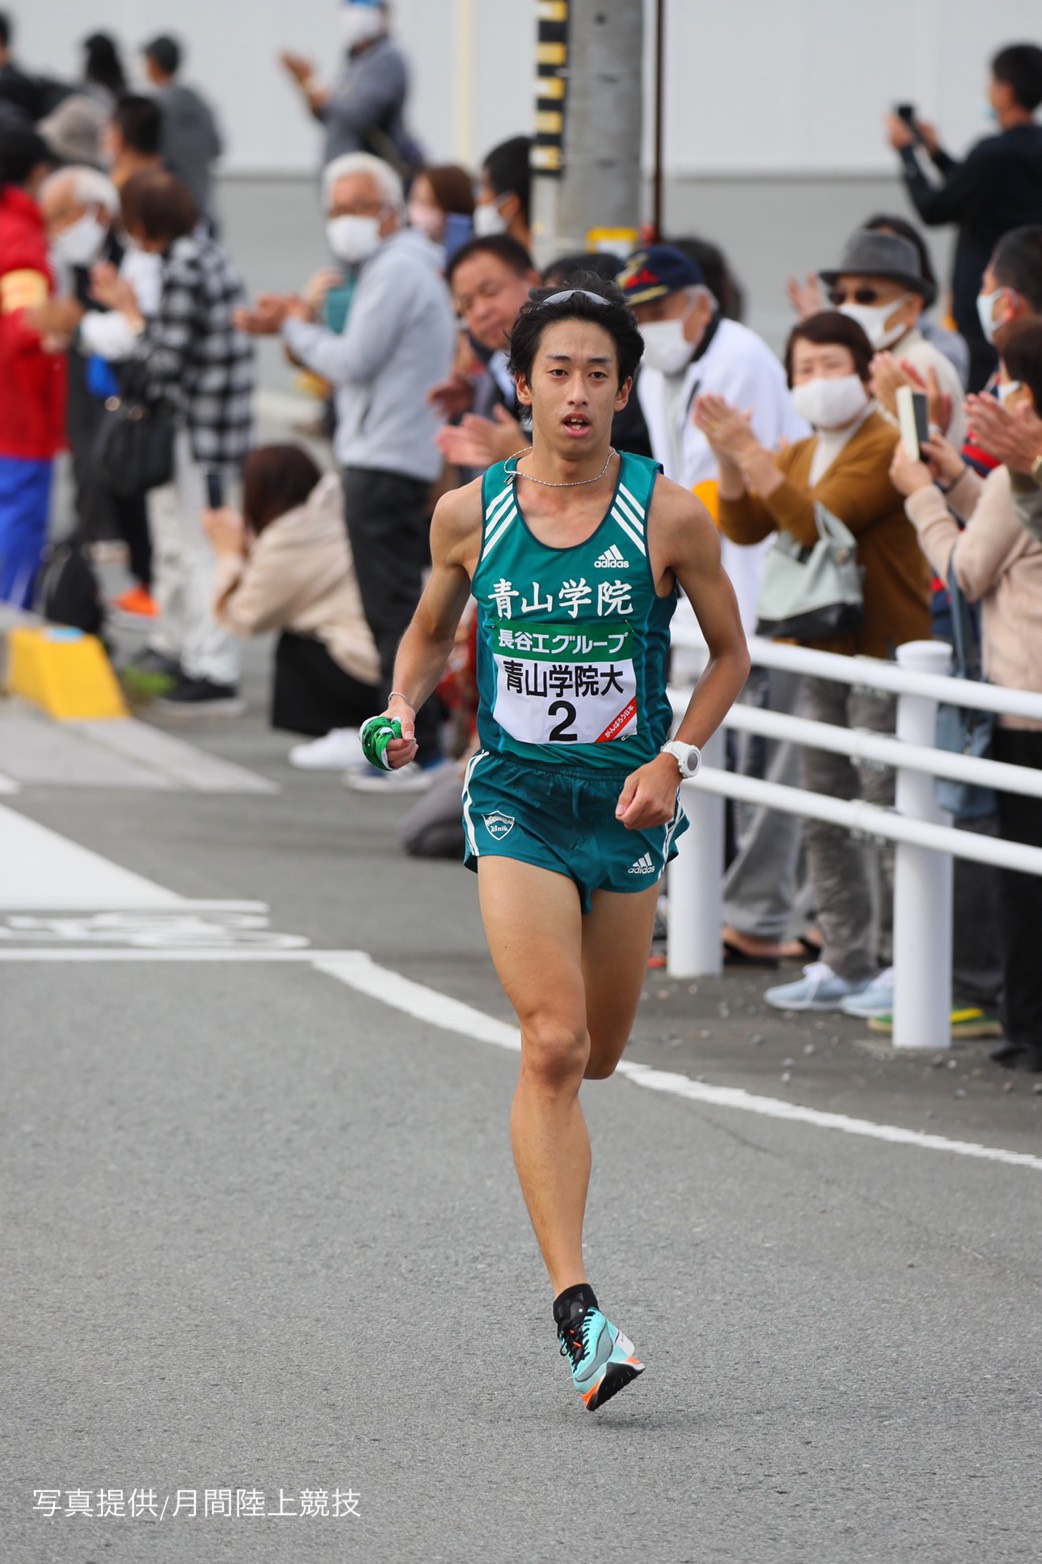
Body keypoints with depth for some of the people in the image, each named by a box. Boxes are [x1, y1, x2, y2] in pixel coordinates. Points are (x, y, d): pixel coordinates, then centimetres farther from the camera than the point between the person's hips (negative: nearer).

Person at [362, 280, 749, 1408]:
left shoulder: (670, 518, -7)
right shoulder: (469, 513, -3)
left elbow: (729, 653, 5)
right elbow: (430, 630, 15)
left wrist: (676, 759, -8)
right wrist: (402, 707, -5)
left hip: (626, 806, 1)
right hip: (514, 799, -1)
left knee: (596, 1059, 13)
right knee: (552, 1045, -17)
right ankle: (575, 1310, -19)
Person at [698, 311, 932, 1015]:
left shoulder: (885, 446, -13)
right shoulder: (799, 454, 15)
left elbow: (814, 522, -23)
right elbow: (745, 527, 6)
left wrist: (749, 452, -25)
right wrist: (729, 456, -9)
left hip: (886, 651, -9)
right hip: (826, 653, 9)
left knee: (890, 811, -8)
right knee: (824, 816, 11)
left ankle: (904, 965, -4)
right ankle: (847, 963, 18)